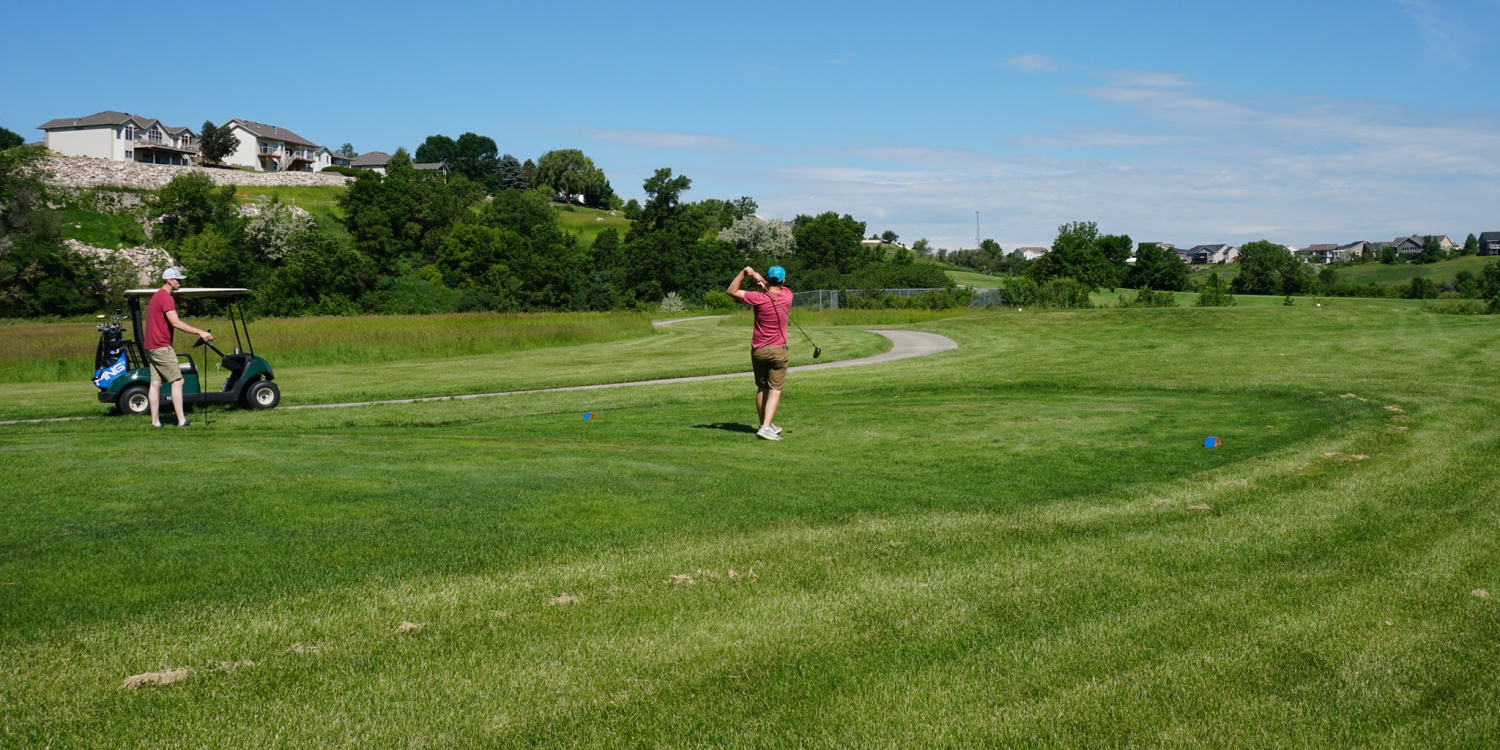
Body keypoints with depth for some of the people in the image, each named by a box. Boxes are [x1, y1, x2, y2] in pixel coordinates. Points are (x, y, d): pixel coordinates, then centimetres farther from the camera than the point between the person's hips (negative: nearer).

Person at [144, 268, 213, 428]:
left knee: (156, 383, 7)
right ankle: (181, 420, -12)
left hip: (151, 347, 10)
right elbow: (176, 323, -25)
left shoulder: (157, 296, 18)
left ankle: (155, 421, 6)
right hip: (161, 347, -10)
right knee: (177, 381, -9)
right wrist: (200, 332, -28)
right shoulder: (166, 297, -15)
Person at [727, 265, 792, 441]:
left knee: (761, 388, 15)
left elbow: (731, 291, -6)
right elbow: (777, 287, 15)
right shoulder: (787, 295, -5)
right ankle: (766, 427, -17)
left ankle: (766, 425, 25)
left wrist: (744, 272, -10)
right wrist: (760, 278, -4)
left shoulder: (759, 298, -13)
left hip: (758, 350, 0)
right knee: (775, 389, -3)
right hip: (778, 350, 0)